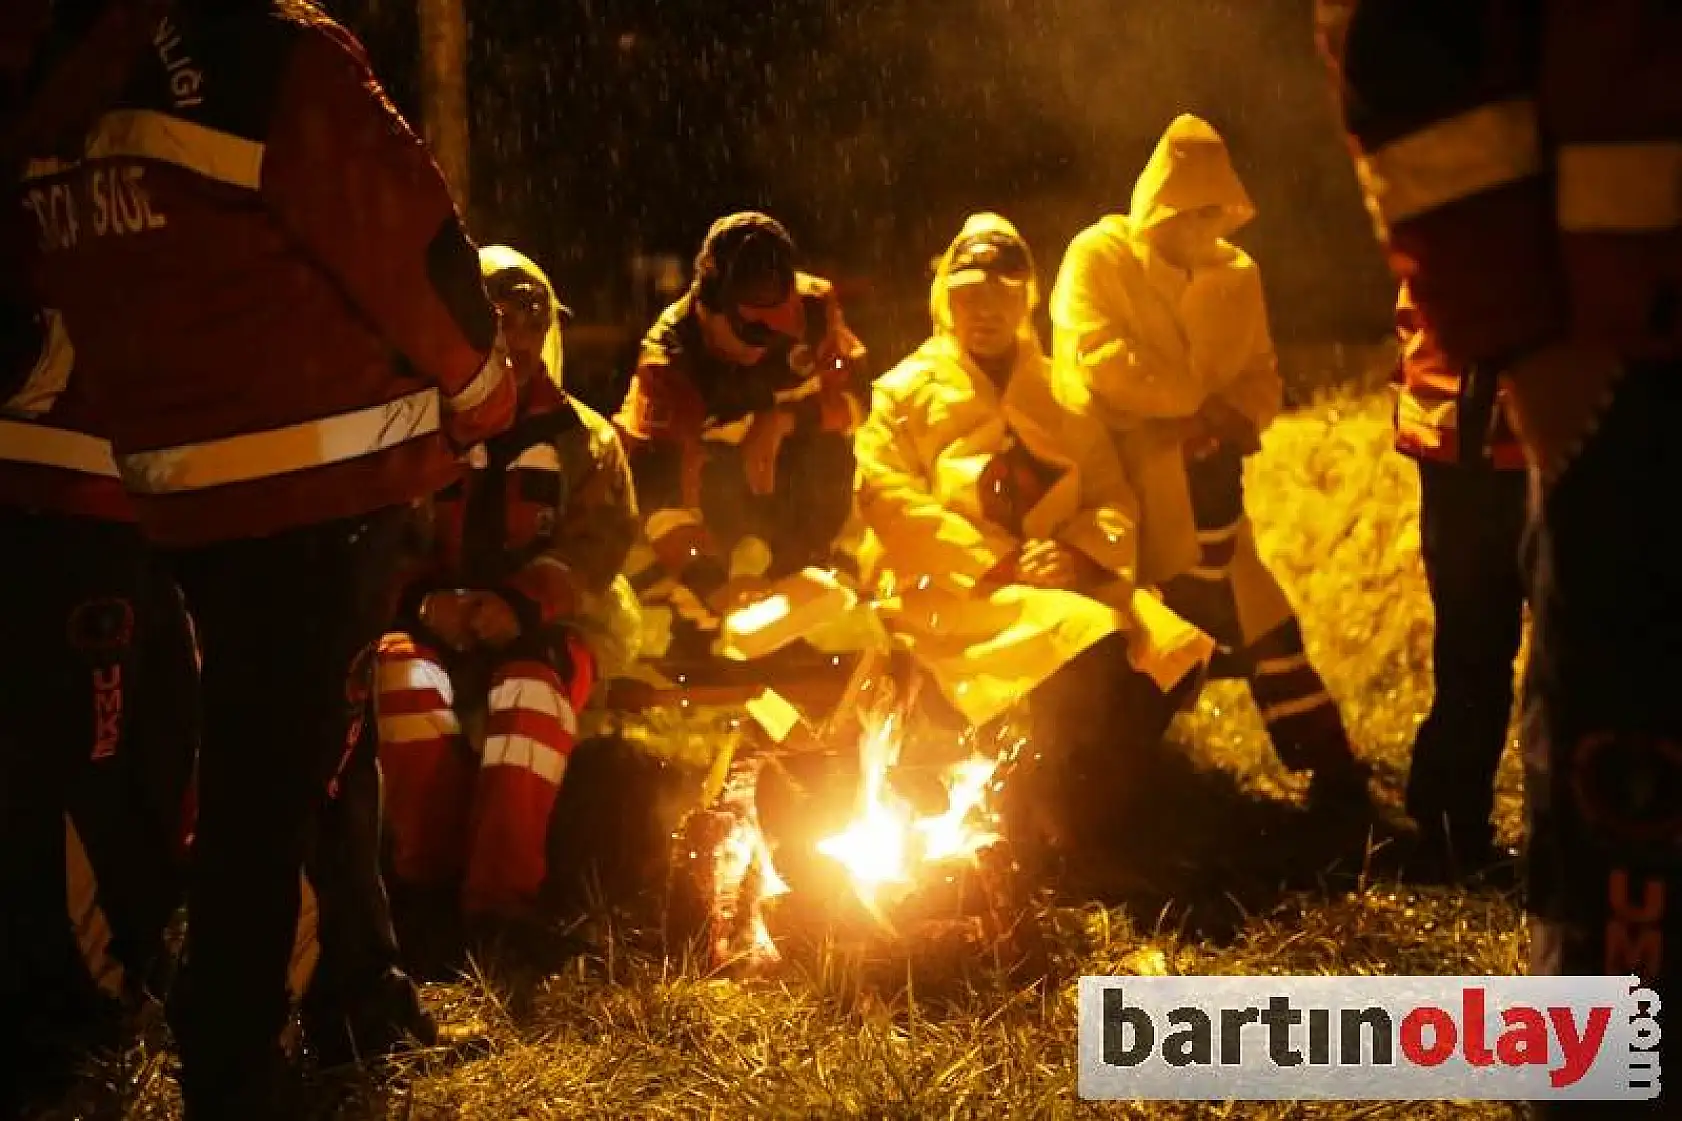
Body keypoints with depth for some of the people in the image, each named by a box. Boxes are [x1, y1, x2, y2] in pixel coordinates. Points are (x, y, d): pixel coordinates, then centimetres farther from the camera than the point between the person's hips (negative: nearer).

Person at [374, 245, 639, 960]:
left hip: (545, 625, -1)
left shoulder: (585, 439, 15)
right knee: (403, 667, -35)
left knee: (534, 683, -37)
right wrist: (427, 598, -19)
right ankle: (427, 873, -32)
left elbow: (596, 543, -1)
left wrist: (522, 604, -21)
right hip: (442, 622, 1)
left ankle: (501, 889, -45)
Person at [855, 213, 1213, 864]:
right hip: (956, 592, -5)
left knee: (1174, 655, -22)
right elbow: (888, 497, -7)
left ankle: (1071, 781, -4)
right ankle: (1041, 792, -11)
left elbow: (1114, 497, 11)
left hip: (1065, 583, 5)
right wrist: (997, 564, -16)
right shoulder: (907, 391, 8)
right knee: (1090, 648, -34)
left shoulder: (1063, 396, 20)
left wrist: (1080, 552, -13)